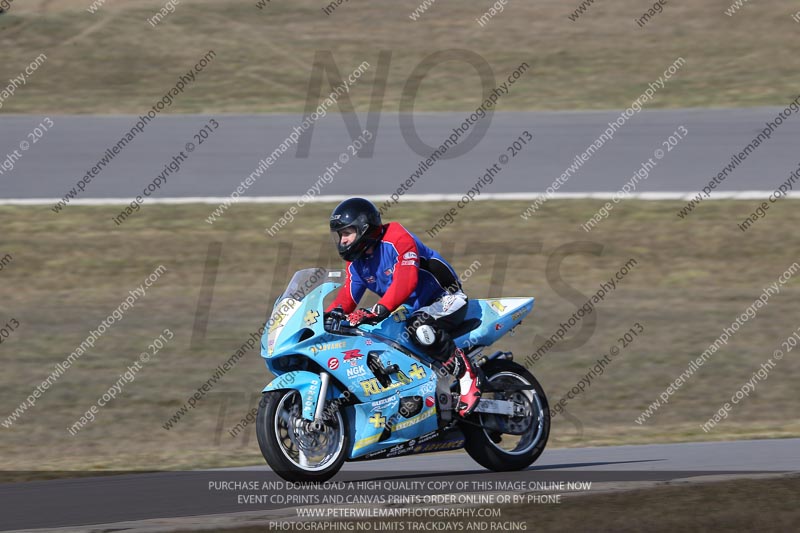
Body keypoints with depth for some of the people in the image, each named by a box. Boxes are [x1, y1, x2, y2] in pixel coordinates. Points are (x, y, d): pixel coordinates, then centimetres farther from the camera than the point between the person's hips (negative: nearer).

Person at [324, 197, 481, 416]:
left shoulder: (397, 240, -22)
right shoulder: (356, 262, 6)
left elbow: (406, 281, -36)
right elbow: (347, 299, 5)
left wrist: (379, 310, -47)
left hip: (446, 299, -10)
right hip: (414, 309, 10)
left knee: (420, 328, -40)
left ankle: (467, 377, -30)